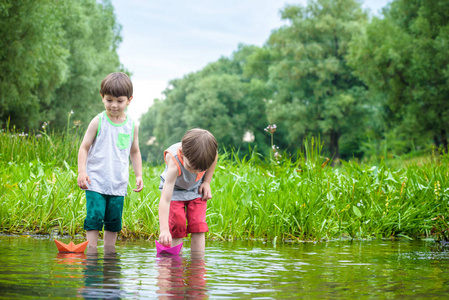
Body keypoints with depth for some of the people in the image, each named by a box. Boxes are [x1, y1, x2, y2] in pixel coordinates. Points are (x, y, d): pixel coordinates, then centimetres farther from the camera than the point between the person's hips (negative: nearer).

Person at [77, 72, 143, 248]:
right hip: (96, 182, -3)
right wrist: (81, 171, -13)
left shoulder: (131, 126, 7)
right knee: (94, 218, -11)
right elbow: (84, 148, -1)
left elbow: (135, 152, 20)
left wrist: (138, 175, 13)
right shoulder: (98, 122, -3)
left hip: (118, 185, 3)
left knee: (114, 223, 7)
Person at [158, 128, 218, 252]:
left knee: (198, 228, -9)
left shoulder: (207, 150, -31)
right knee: (176, 228, -14)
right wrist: (164, 229, -53)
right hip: (175, 190, -3)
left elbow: (215, 157, -1)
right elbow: (165, 199, -45)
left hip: (196, 190, 3)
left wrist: (207, 182, -8)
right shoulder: (174, 165, -42)